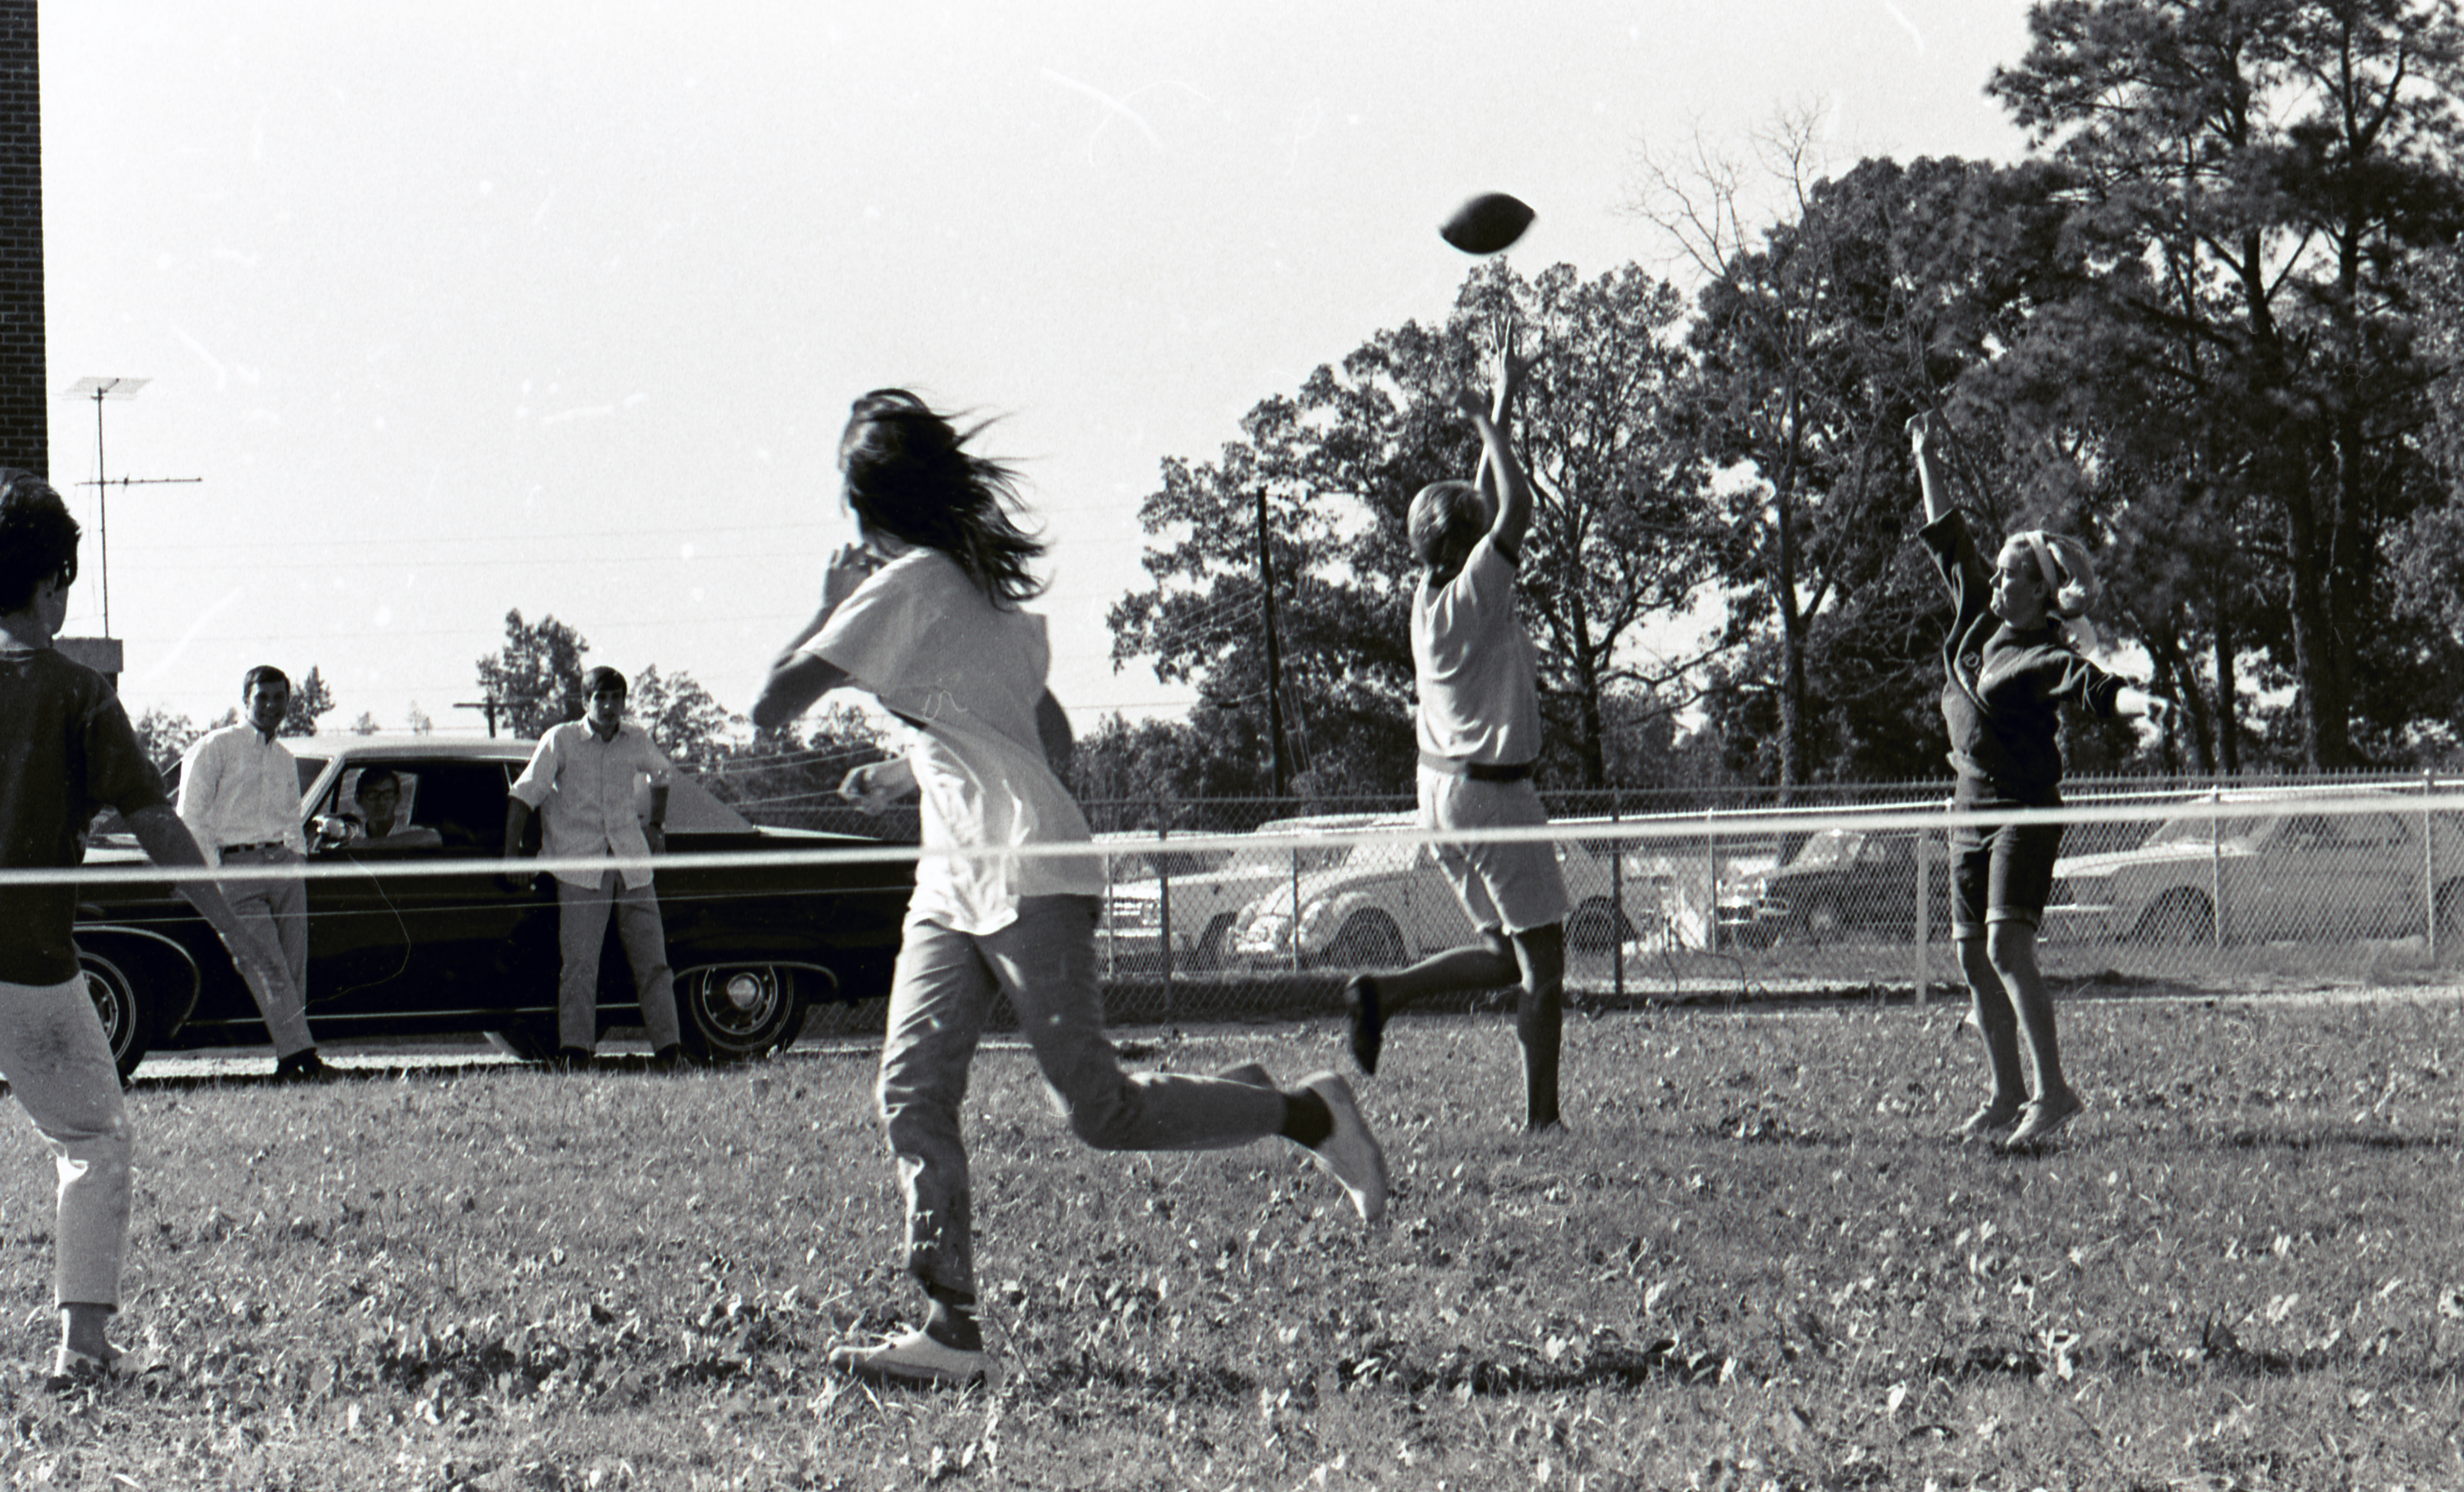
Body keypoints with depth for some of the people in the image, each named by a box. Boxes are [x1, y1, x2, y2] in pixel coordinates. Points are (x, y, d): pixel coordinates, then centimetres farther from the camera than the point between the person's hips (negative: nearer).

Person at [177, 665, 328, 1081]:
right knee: (265, 964, -15)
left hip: (283, 863, 6)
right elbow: (191, 817, -2)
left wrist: (298, 857, 11)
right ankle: (300, 1052, -23)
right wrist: (211, 878, -8)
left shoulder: (285, 759, 22)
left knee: (294, 966, -3)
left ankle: (290, 1062, -1)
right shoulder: (216, 748, 3)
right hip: (235, 867, -6)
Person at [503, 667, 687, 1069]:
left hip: (631, 863, 3)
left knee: (652, 957, 0)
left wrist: (657, 825, 25)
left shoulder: (637, 742, 10)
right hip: (579, 865, -3)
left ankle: (668, 1047, 1)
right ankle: (574, 1049, -11)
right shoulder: (561, 741, 0)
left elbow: (662, 773, 33)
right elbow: (524, 795, -1)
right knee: (579, 963, -11)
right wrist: (512, 852, -9)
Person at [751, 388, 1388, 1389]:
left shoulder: (907, 585, -10)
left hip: (1029, 875, -10)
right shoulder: (987, 589, 18)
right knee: (913, 1098, -1)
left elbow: (772, 707, -13)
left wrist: (828, 607, 2)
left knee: (1102, 1110, -8)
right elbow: (1051, 737, 25)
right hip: (954, 884, 10)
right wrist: (911, 772, 28)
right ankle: (951, 1333, -6)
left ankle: (1310, 1116, 8)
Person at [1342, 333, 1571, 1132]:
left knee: (1506, 953, 18)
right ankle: (1542, 1117, -3)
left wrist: (1503, 406, 17)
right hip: (1492, 791, -9)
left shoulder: (1430, 596, 6)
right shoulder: (1475, 594, -16)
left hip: (1441, 789, 9)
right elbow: (1516, 508, -25)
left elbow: (1491, 502, 16)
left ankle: (1384, 991, 4)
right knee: (1543, 962, -2)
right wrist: (1492, 428, -12)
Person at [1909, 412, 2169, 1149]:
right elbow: (1947, 538, 17)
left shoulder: (2041, 653, -13)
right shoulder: (1977, 615, 7)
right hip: (1972, 811, 8)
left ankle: (2055, 1092, -18)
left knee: (2006, 947, -19)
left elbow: (2090, 683, -32)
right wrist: (1928, 461, 19)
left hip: (2026, 812, -8)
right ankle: (2009, 1099, 13)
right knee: (1974, 958, 7)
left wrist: (2142, 702, -52)